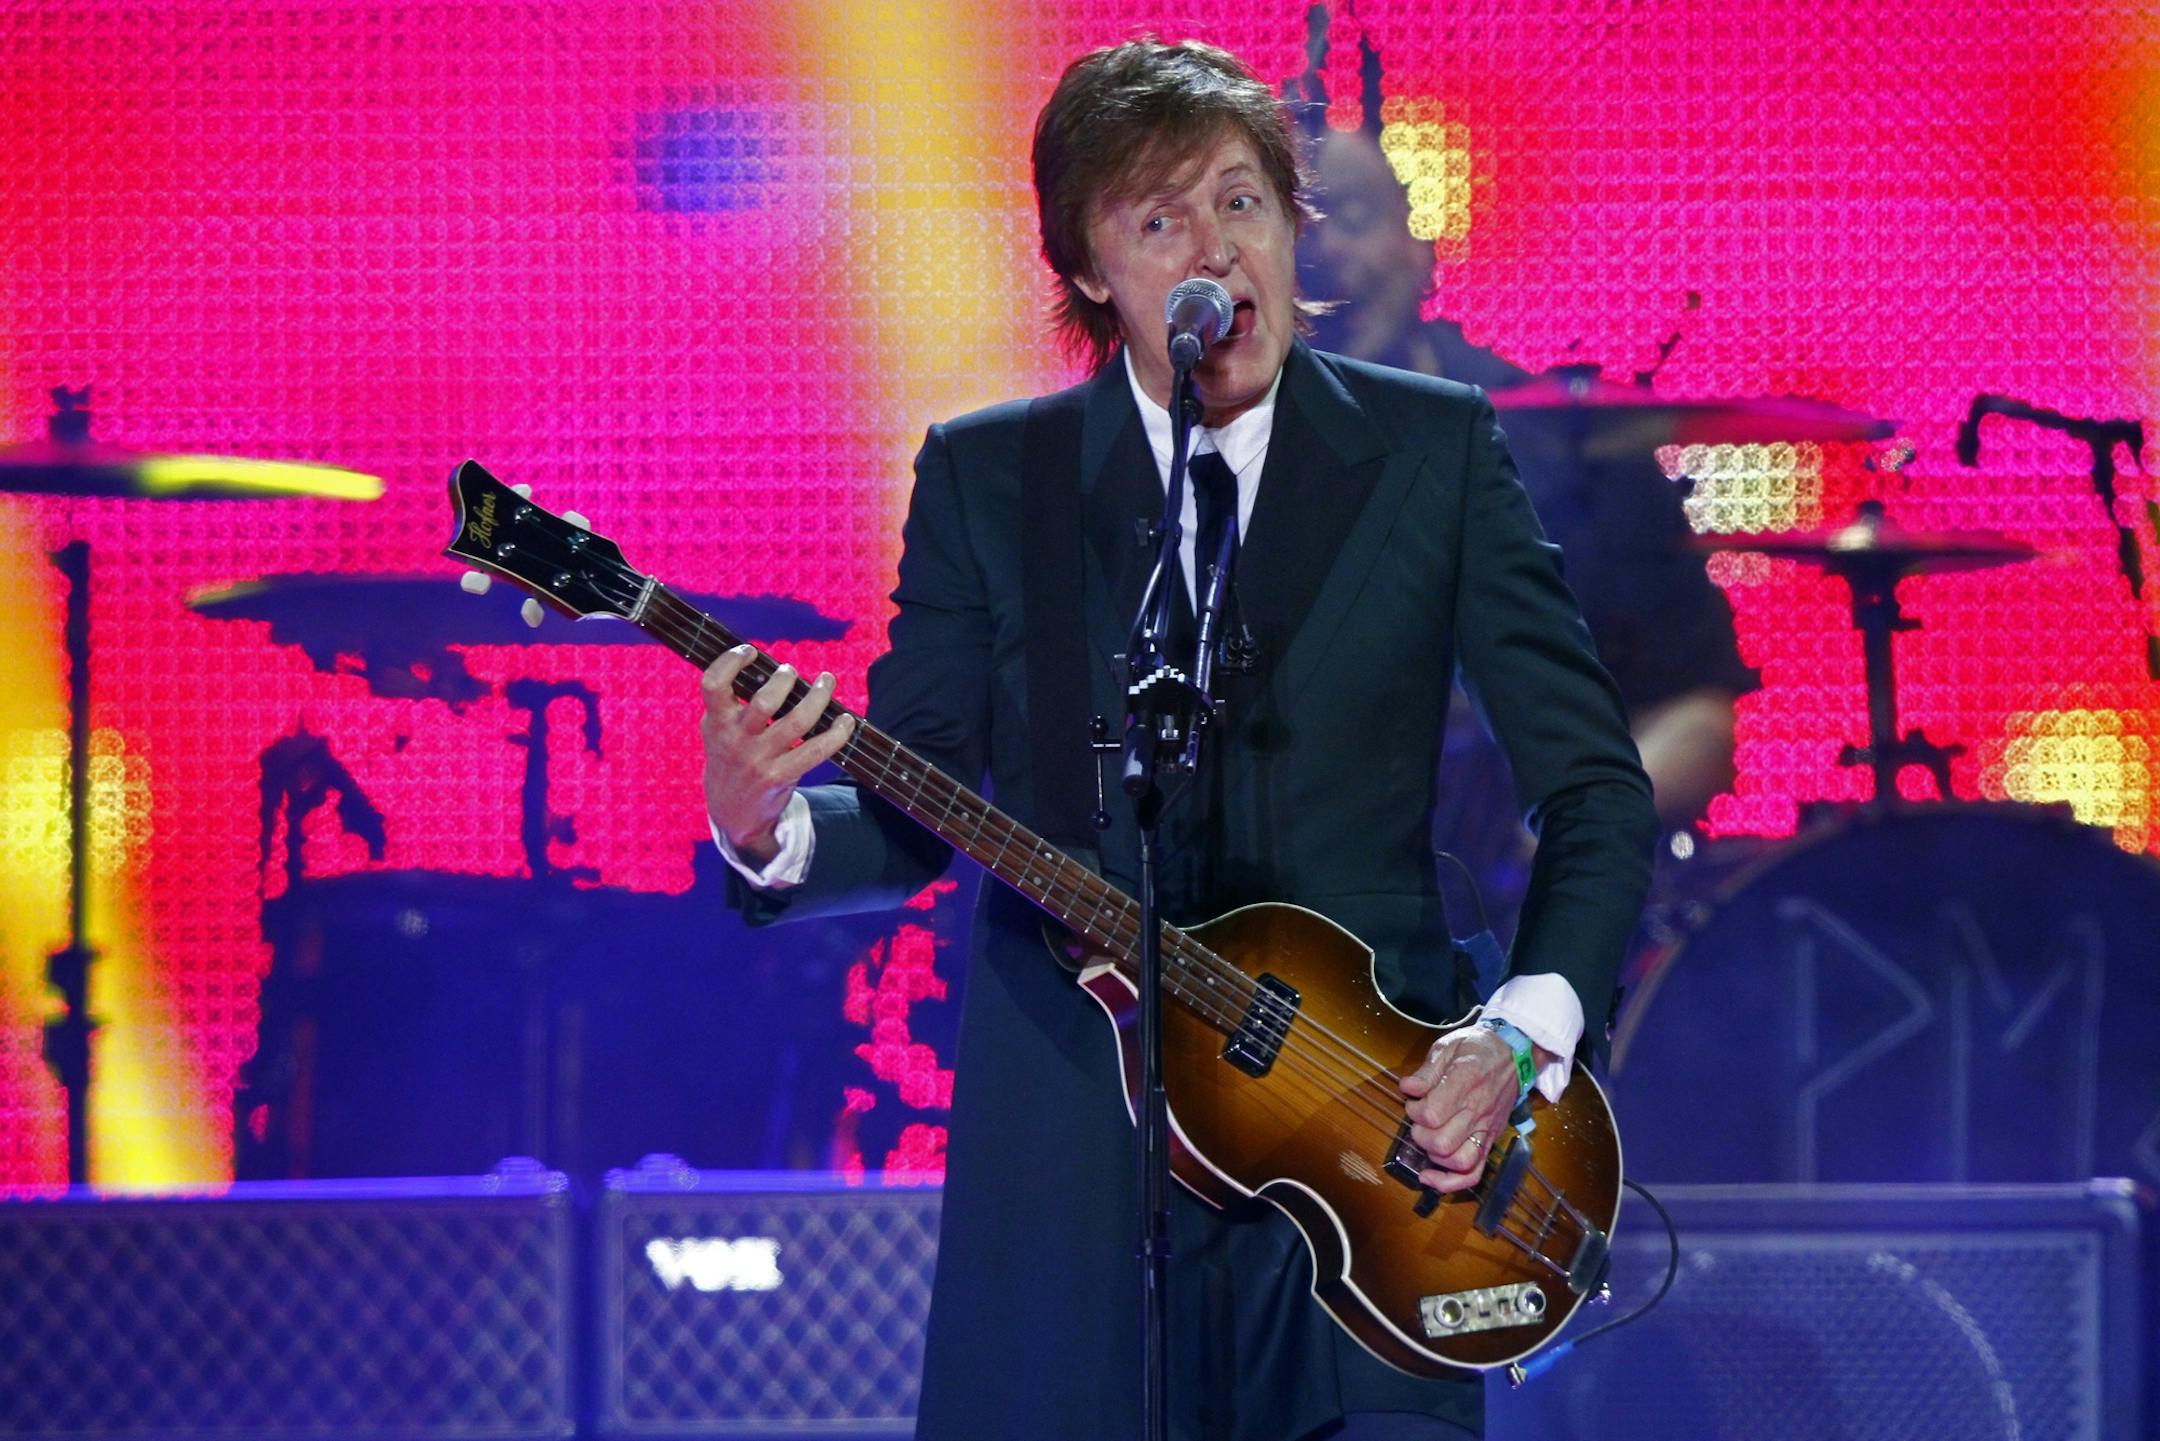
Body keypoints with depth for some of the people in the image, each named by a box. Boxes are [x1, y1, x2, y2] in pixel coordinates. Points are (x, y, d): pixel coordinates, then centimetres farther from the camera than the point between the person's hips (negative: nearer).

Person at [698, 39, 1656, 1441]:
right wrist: (766, 829, -17)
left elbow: (1597, 787, 5)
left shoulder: (1434, 447, 5)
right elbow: (910, 816, 5)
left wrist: (1528, 1032, -9)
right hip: (1069, 1155, 1)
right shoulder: (985, 477, 6)